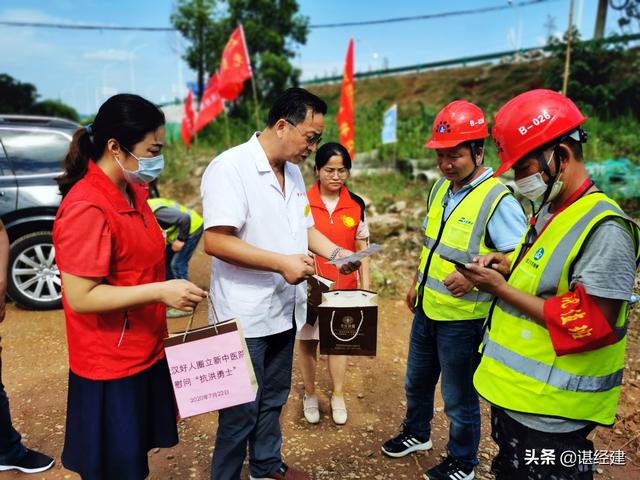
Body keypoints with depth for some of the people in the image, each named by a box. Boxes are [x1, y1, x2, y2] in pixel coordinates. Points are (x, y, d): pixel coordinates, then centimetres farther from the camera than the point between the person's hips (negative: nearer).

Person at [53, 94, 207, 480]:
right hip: (111, 366, -8)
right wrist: (160, 292, -27)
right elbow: (80, 296, -25)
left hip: (144, 353, 8)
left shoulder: (132, 191, 7)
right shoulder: (86, 207, -23)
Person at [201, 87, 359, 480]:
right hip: (245, 316, -8)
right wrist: (281, 263, -26)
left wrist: (335, 251, 1)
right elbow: (215, 241, -25)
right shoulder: (230, 167, -17)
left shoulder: (293, 171, 10)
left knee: (273, 400, 23)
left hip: (285, 309, 8)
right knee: (241, 410, 7)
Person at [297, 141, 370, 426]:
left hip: (344, 285, 2)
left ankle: (338, 396, 30)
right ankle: (310, 395, 31)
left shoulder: (356, 205, 0)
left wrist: (365, 284, 4)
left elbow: (361, 247, 6)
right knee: (307, 340, 10)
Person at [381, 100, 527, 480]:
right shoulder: (440, 188, 3)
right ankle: (417, 434, 52)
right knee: (417, 381, 25)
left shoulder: (498, 201, -21)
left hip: (463, 319, -7)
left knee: (459, 398, 13)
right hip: (427, 309, 8)